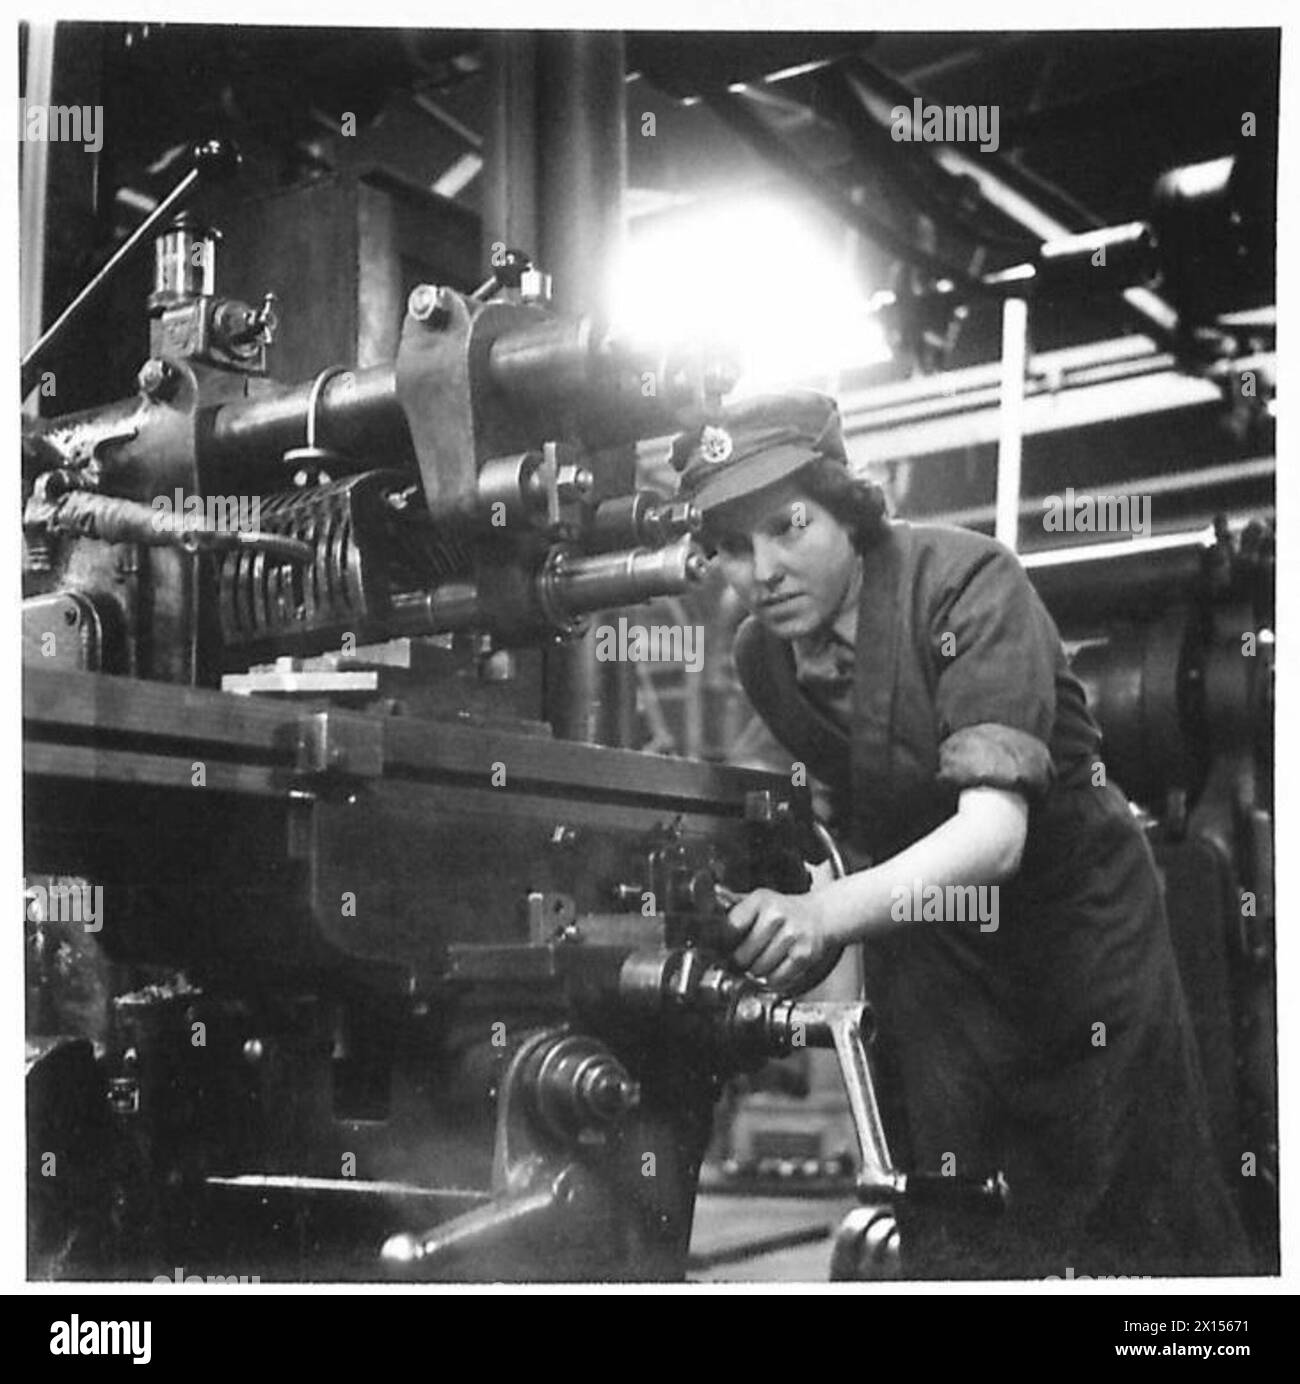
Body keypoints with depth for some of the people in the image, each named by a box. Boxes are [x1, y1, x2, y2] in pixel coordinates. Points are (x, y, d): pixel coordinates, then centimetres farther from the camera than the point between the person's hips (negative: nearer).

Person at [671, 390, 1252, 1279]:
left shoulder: (967, 579, -27)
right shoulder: (762, 655, -8)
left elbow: (995, 831, -39)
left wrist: (828, 913, -52)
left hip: (1073, 899, -4)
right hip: (918, 924, 5)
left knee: (1139, 1202, 4)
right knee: (949, 1217, 8)